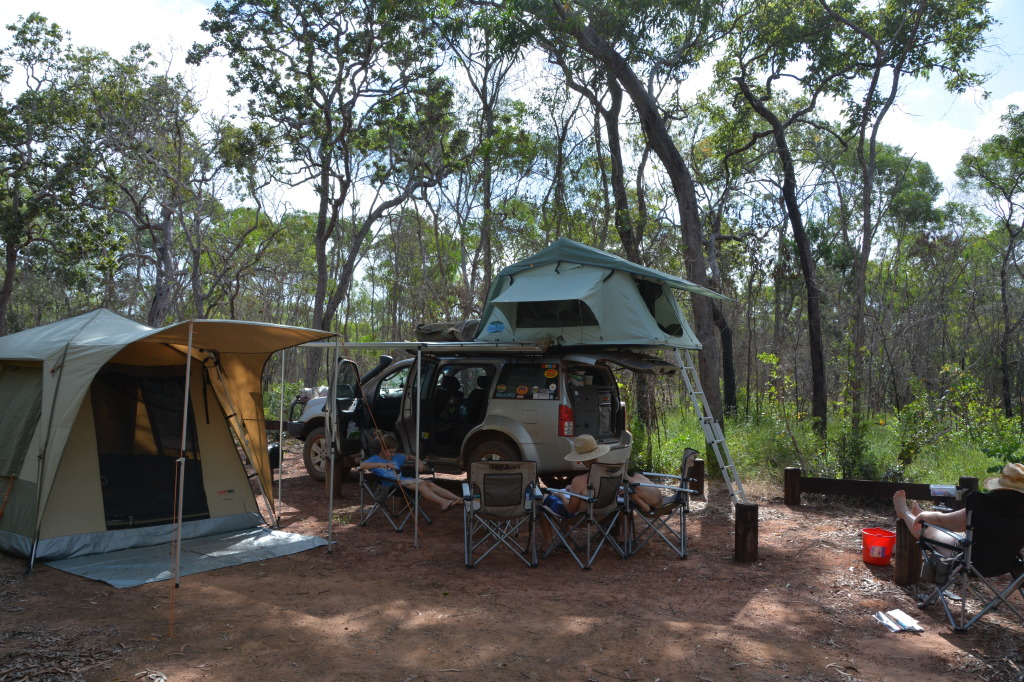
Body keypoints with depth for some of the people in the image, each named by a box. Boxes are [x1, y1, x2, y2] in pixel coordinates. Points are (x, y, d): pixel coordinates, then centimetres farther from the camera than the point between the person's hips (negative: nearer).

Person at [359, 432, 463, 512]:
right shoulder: (375, 459, 5)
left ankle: (459, 500, -26)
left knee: (429, 484, -15)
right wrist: (381, 465, -28)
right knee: (420, 485, -29)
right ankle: (443, 503, -47)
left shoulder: (396, 457, 27)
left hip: (403, 479, 7)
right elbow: (362, 465, -15)